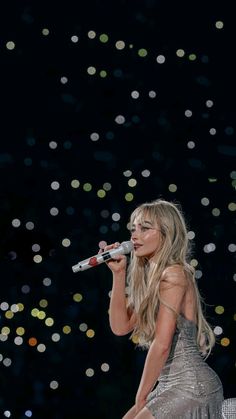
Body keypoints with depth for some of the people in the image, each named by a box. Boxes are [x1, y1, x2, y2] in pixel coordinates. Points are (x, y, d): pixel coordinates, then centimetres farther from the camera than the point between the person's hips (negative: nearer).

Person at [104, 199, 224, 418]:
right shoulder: (151, 277, 14)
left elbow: (161, 344, -18)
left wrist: (141, 396, -11)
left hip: (192, 386, -9)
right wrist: (118, 273, 5)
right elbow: (120, 326, 9)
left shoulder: (174, 274, -14)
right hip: (171, 386, 9)